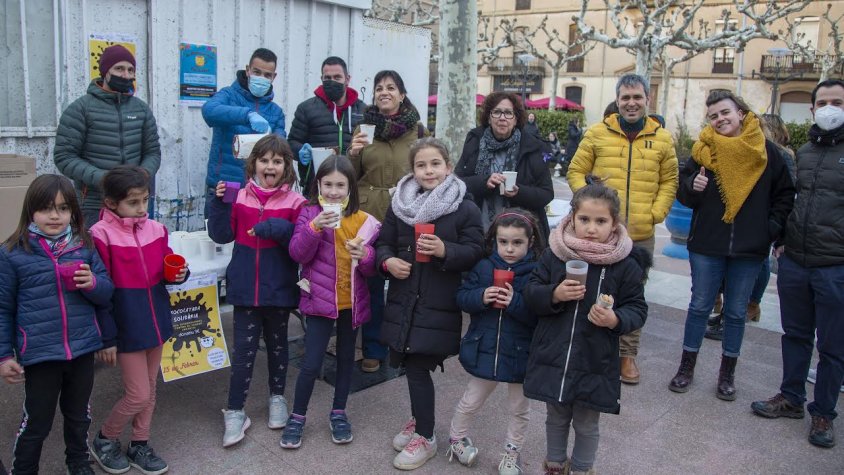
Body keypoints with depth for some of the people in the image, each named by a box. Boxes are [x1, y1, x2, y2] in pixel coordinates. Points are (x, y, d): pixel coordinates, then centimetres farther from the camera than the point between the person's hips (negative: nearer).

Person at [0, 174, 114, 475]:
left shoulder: (84, 247, -1)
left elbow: (107, 294, 5)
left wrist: (93, 283, -17)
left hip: (83, 348, 3)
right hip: (39, 353, -3)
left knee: (78, 414, 22)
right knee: (37, 422, 11)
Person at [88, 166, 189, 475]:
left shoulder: (156, 229, 3)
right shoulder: (101, 235, -14)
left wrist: (178, 274, -6)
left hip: (155, 318, 6)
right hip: (126, 324, -6)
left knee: (149, 389, 16)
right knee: (138, 395, 0)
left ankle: (140, 445, 33)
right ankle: (103, 440, 25)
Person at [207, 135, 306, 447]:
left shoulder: (295, 202, -7)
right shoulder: (240, 197, -2)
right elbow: (221, 235, 0)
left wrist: (279, 228, -25)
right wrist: (220, 203, -12)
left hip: (279, 289, 0)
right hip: (245, 288, 0)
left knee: (277, 344, 18)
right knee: (244, 350, 3)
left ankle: (277, 397, 37)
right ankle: (235, 412, 16)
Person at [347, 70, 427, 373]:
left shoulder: (417, 130, 4)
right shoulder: (363, 126, 6)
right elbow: (350, 175, 8)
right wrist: (353, 153, -10)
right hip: (368, 215, 1)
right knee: (371, 283, 6)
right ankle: (374, 349, 20)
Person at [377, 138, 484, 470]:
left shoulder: (465, 209, -4)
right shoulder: (399, 204, 7)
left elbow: (475, 253, -6)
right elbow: (384, 243, 14)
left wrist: (444, 250, -22)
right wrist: (388, 261, -7)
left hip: (439, 303, -4)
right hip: (404, 299, 5)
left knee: (418, 366, -3)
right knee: (411, 364, 14)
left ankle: (426, 437, 15)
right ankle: (419, 419, 39)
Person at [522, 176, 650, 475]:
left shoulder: (625, 264, -10)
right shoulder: (554, 254, -7)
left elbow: (637, 310, -5)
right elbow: (530, 294, -2)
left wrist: (615, 320, -25)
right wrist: (554, 294, -22)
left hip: (595, 362, -1)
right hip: (552, 357, 2)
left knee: (586, 425, 16)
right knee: (556, 418, 22)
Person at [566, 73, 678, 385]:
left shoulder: (662, 139, 5)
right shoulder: (597, 133, 0)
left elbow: (669, 182, 10)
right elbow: (575, 172, 3)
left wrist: (655, 213, -4)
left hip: (641, 234, 2)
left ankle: (627, 354, 27)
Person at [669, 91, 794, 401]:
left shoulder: (766, 151, -1)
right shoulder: (704, 150, 0)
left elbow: (785, 195, 7)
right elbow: (683, 193, 4)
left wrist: (774, 228, -4)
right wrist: (693, 187, -17)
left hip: (749, 249, 0)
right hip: (706, 245, 0)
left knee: (736, 312, 10)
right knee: (700, 306, 8)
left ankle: (727, 373, 24)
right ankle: (687, 367, 21)